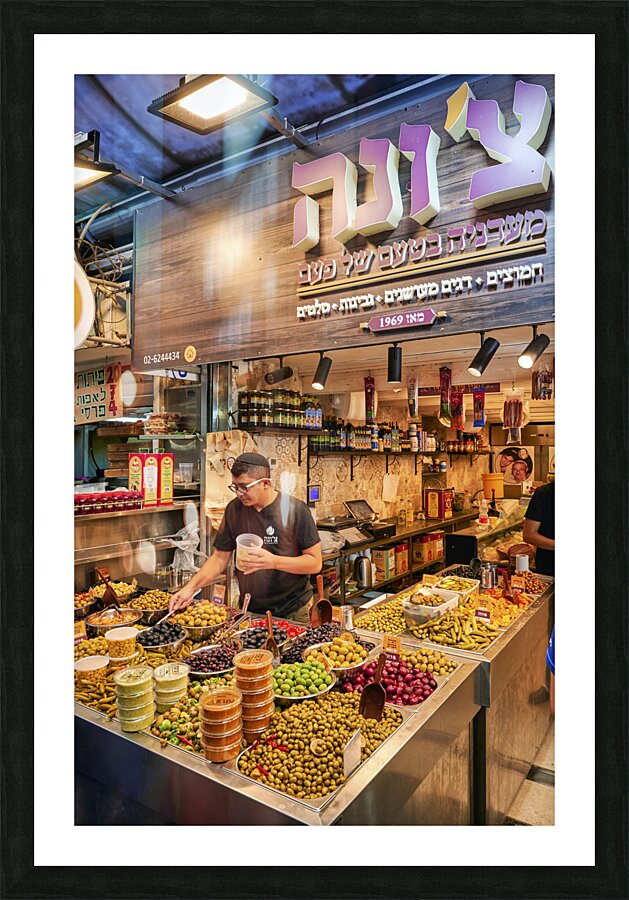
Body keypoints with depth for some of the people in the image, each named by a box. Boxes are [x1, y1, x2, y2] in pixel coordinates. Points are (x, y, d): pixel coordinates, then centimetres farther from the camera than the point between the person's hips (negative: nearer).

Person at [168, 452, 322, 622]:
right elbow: (219, 558, 2)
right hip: (249, 610, 3)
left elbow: (315, 563, -14)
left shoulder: (295, 510, -15)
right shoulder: (234, 509, -3)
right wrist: (190, 588, -11)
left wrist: (273, 561, -26)